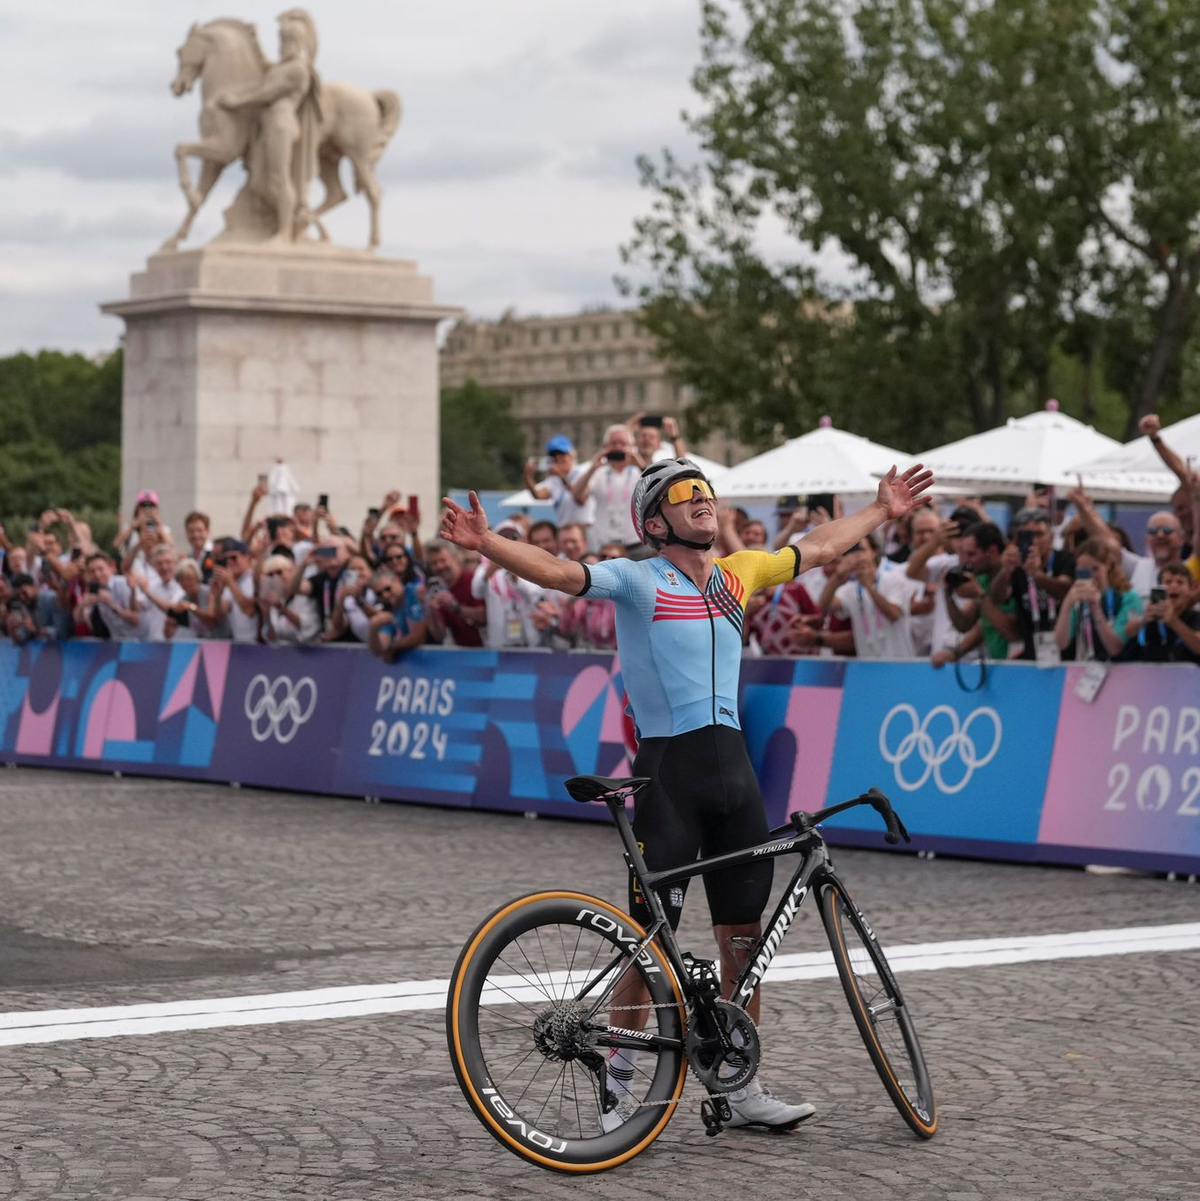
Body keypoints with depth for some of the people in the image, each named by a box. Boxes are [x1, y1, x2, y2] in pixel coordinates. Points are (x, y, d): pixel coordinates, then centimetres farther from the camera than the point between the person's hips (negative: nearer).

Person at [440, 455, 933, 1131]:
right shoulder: (638, 580, -4)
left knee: (744, 935, 9)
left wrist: (884, 511, 37)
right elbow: (558, 573, -20)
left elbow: (820, 548, 29)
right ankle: (617, 1086, 6)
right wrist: (485, 542, -35)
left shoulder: (738, 574, 14)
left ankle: (743, 1088, 19)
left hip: (733, 766, 6)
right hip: (669, 769, -6)